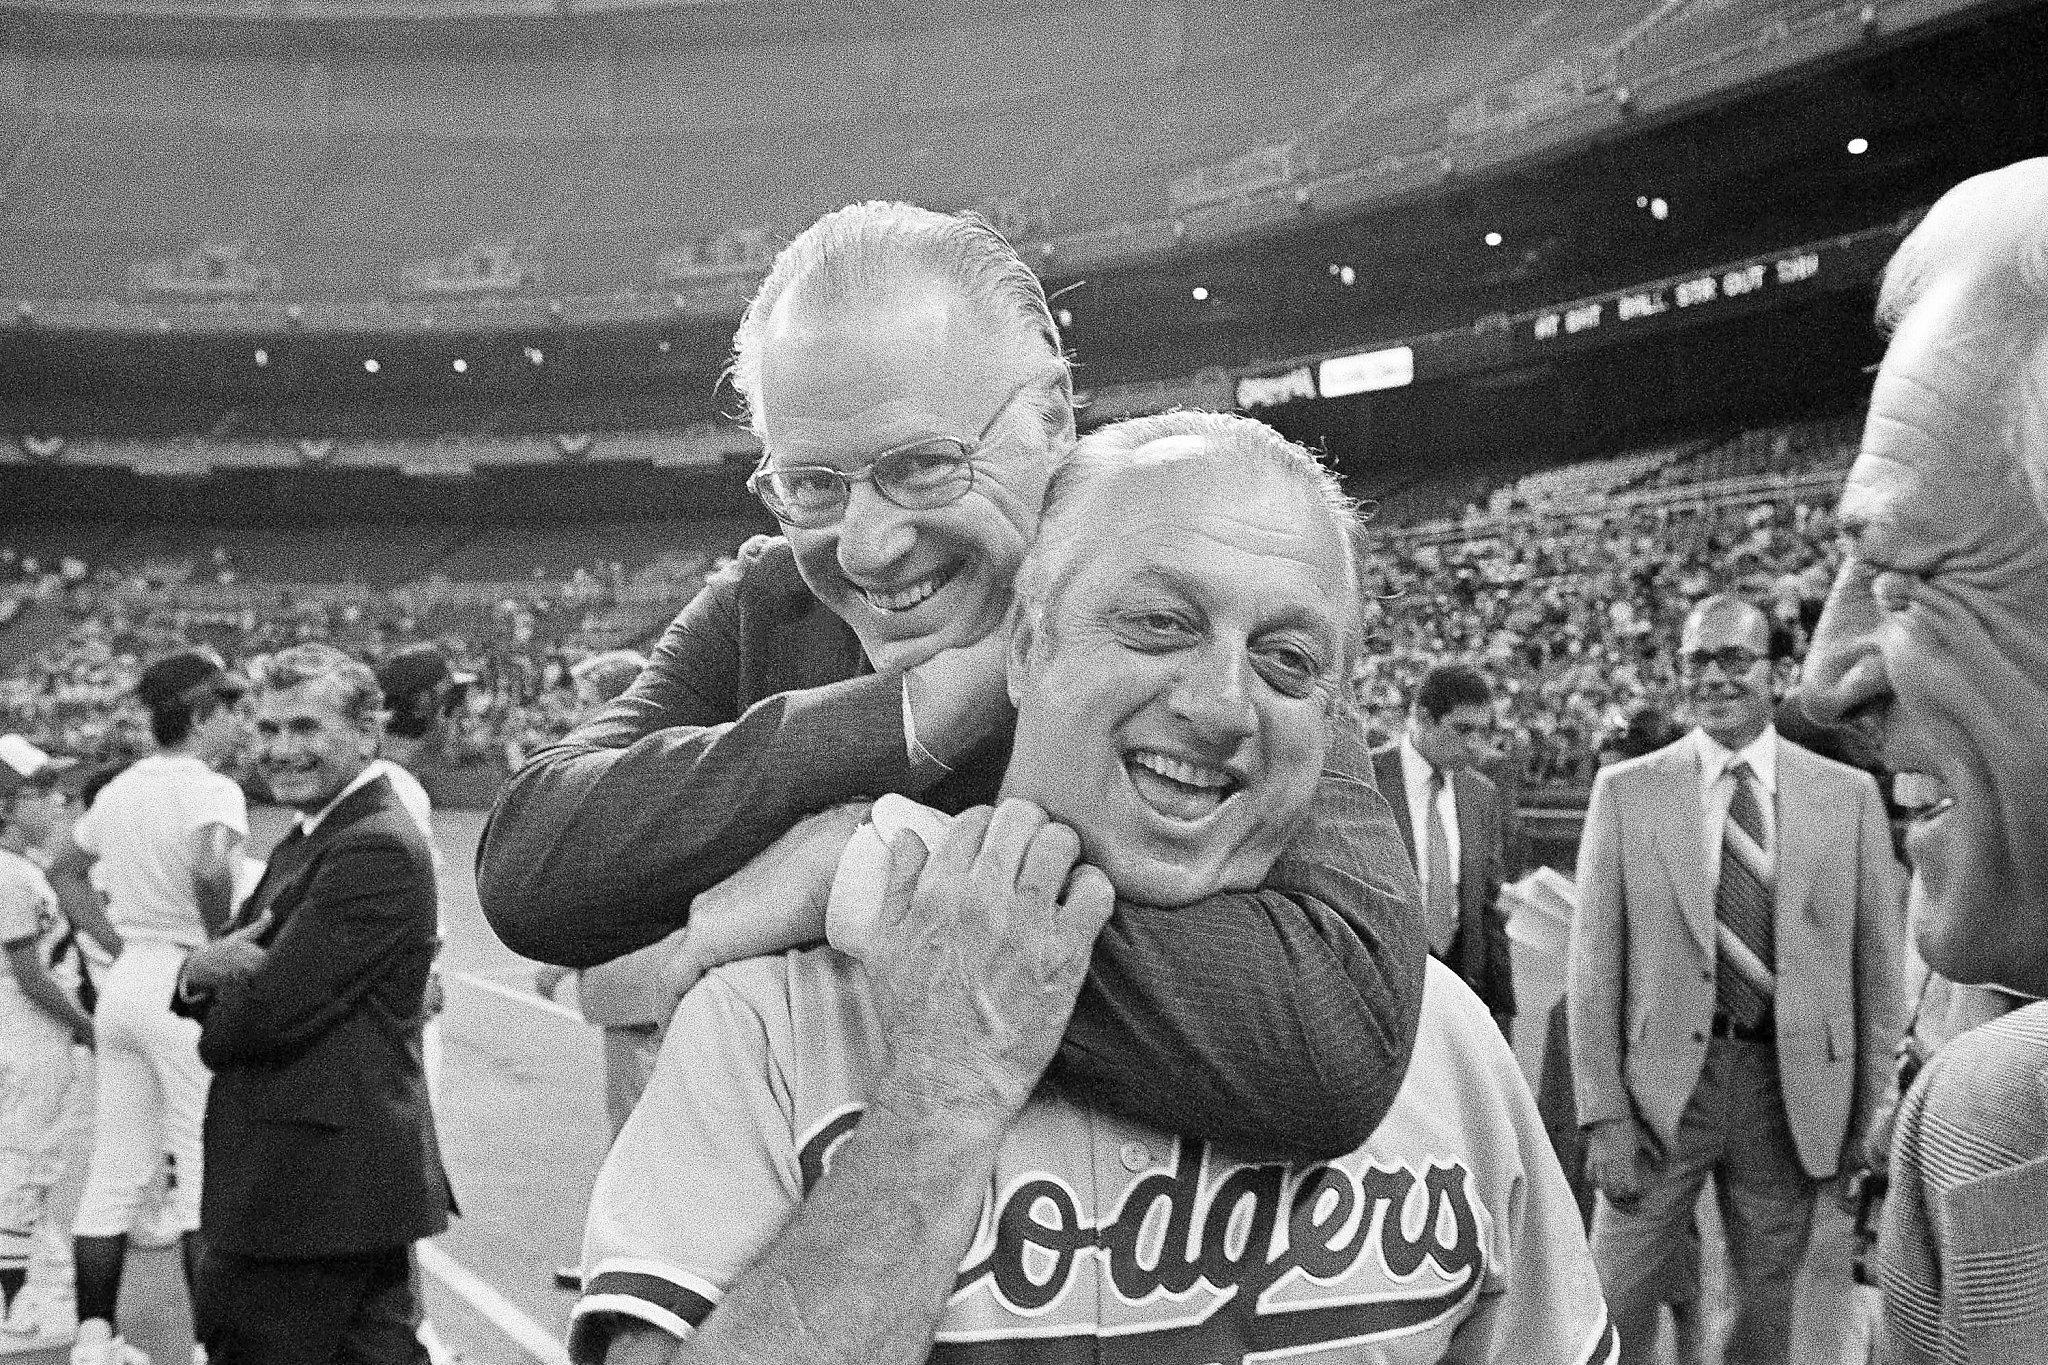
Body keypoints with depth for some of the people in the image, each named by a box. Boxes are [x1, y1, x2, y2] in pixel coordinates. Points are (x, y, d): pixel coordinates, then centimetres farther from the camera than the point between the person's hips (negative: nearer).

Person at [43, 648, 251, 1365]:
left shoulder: (122, 786, 12)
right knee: (209, 1171, -2)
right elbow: (210, 869, -33)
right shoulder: (212, 789, -13)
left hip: (124, 981, 8)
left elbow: (63, 866, 25)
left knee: (114, 1172, 13)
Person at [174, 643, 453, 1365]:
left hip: (318, 1186, -9)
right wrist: (209, 967, -10)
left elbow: (274, 1011, -22)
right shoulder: (305, 842, 16)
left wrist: (211, 978, 0)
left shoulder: (377, 847, -17)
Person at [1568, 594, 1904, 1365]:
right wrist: (1603, 1114, -8)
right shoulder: (1625, 791, -1)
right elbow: (1594, 963, -2)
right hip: (1662, 1083, -1)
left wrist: (1870, 1107, 4)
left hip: (1793, 1086, 1)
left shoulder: (1848, 794, 2)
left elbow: (1876, 962, 5)